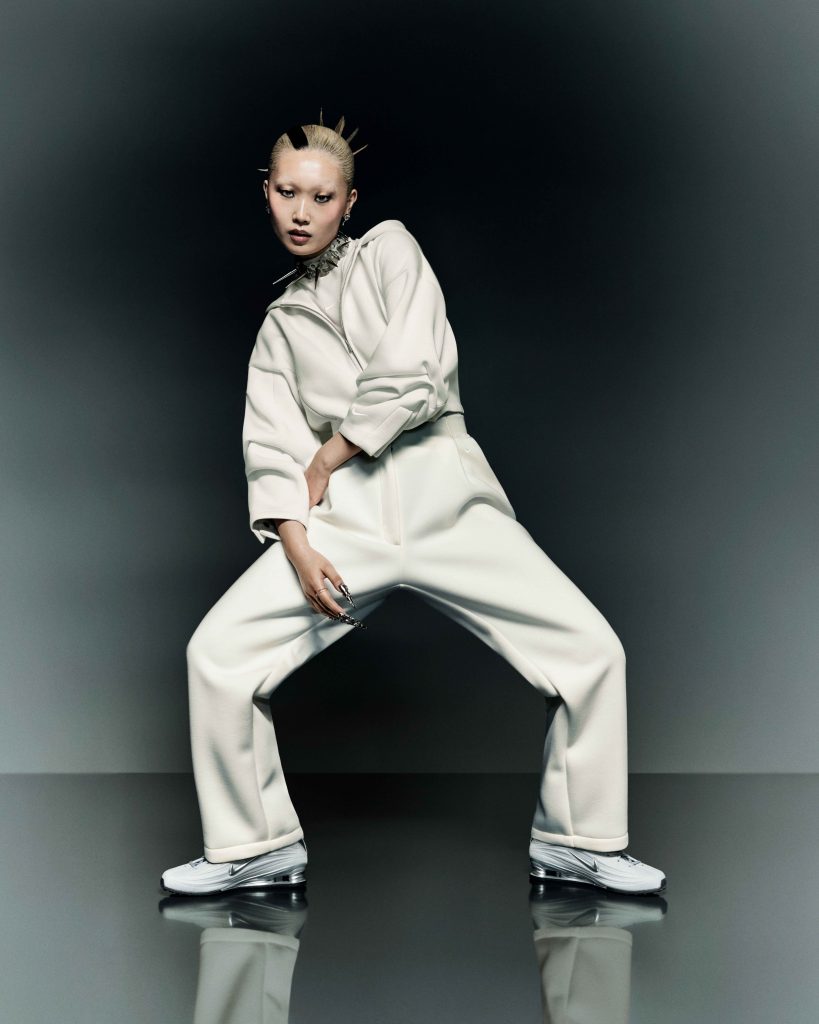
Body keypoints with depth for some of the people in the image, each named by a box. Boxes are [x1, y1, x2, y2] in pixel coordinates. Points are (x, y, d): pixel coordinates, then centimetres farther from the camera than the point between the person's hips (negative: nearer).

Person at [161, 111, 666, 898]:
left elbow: (413, 381, -4)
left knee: (591, 649, -13)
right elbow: (269, 444, 7)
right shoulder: (279, 324, 21)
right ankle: (258, 847, 4)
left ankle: (576, 841, 6)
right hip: (345, 513, 3)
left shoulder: (389, 249, 11)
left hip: (441, 495, -2)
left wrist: (328, 457, 3)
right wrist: (294, 539, -9)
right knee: (218, 650, -13)